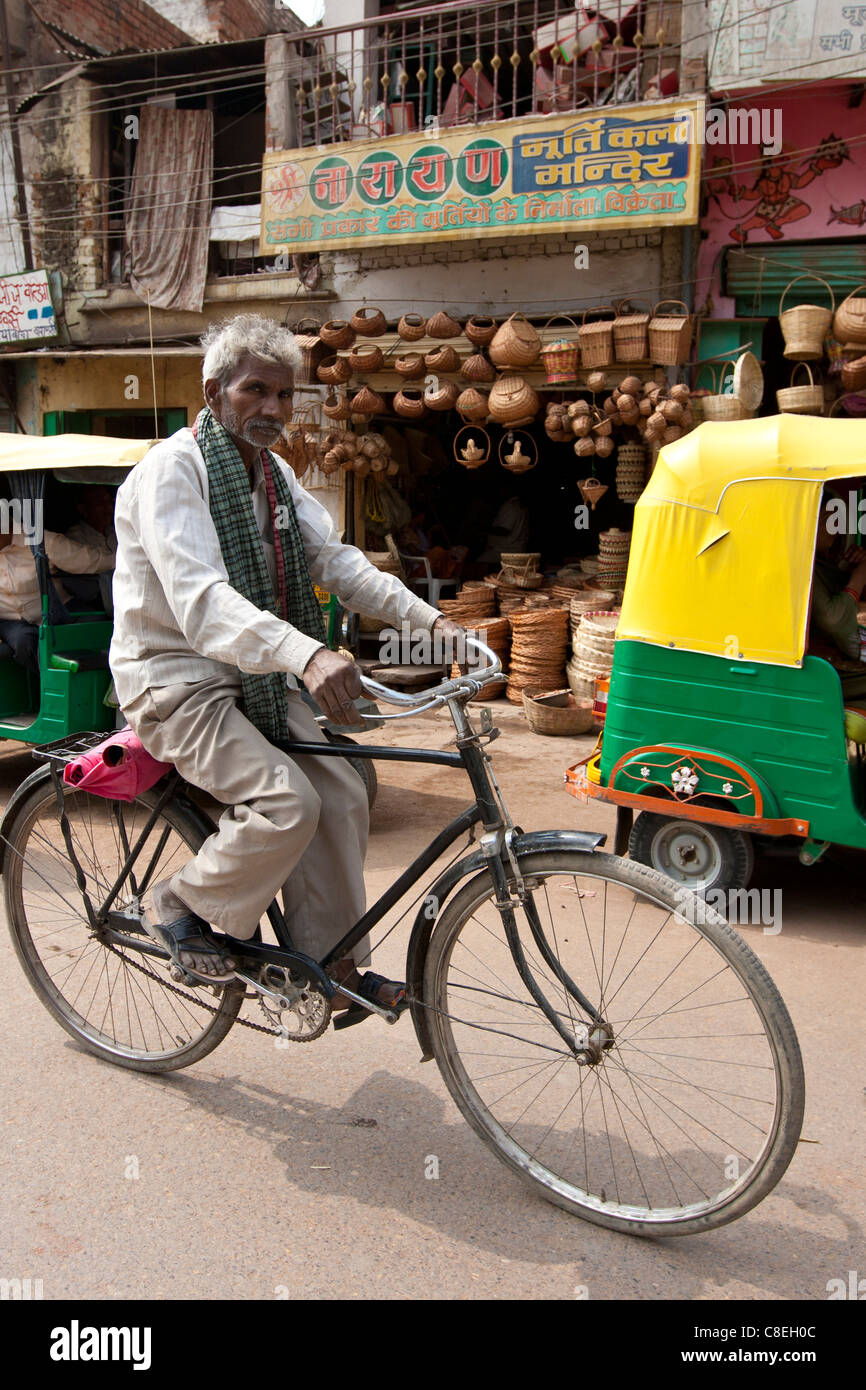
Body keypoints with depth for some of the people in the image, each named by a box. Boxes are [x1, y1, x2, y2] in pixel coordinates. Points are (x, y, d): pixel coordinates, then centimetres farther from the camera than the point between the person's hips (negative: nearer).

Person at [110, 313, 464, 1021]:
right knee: (286, 803, -23)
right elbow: (199, 598, -33)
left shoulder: (275, 473, 10)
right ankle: (180, 907, 4)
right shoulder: (171, 469, -17)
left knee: (341, 795, -4)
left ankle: (333, 969, 11)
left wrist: (429, 619, -13)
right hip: (176, 676, -7)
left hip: (255, 676, 8)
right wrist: (308, 655, -49)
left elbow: (336, 560, 1)